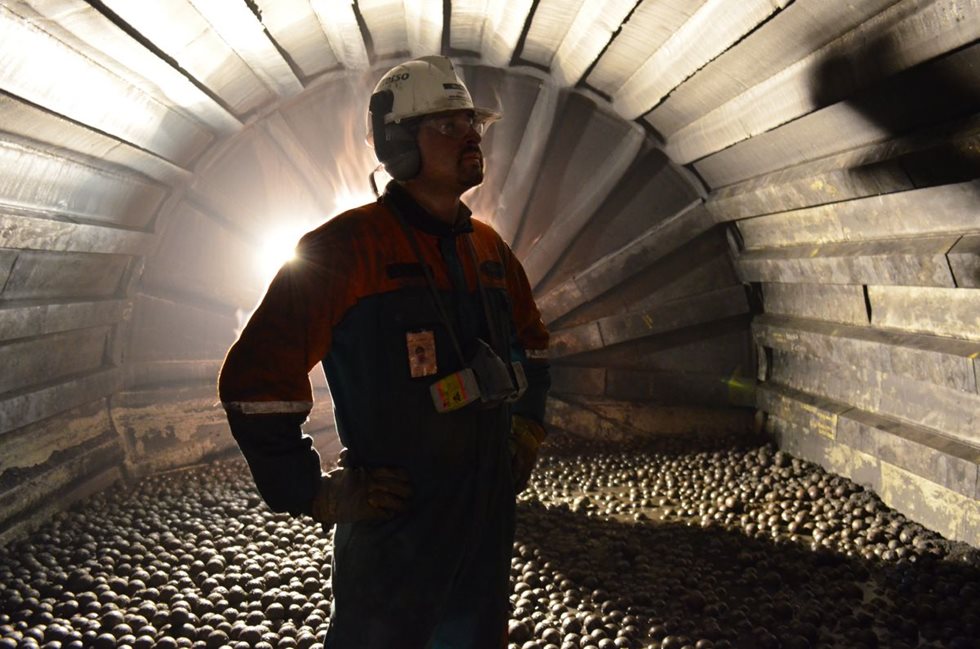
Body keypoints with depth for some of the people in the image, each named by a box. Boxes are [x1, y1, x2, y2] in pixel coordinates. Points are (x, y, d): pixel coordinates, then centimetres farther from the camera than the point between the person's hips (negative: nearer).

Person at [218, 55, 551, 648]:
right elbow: (255, 376, -16)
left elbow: (532, 340, 25)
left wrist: (528, 429, 16)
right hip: (394, 530, -6)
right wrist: (316, 494, -14)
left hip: (491, 519, 7)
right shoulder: (350, 246, -15)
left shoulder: (489, 248, 6)